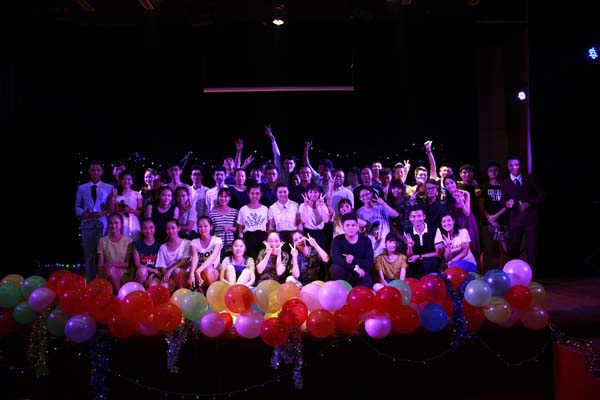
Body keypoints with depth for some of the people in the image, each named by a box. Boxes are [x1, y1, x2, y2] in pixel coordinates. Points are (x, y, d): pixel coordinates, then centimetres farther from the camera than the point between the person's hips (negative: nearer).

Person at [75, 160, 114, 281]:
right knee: (89, 255, 5)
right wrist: (83, 213, -9)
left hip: (103, 224, -2)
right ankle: (90, 282, 11)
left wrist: (103, 213, -13)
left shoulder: (109, 188, 9)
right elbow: (77, 207, 12)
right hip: (87, 224, 2)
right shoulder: (81, 188, 14)